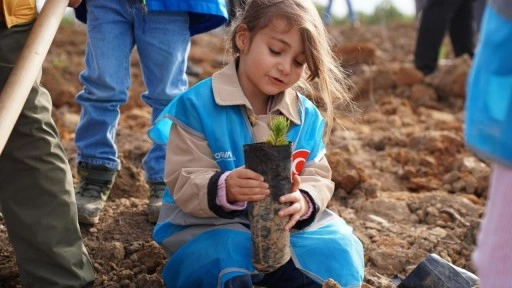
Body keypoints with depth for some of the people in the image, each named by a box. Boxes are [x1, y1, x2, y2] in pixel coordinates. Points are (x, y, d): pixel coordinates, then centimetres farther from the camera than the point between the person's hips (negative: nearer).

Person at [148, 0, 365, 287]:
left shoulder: (306, 116, 2)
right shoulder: (197, 105, -12)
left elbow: (317, 178, -1)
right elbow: (184, 183, -15)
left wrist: (304, 202, -27)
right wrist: (224, 189, -39)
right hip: (211, 222, -4)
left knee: (339, 252, -19)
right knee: (223, 257, -38)